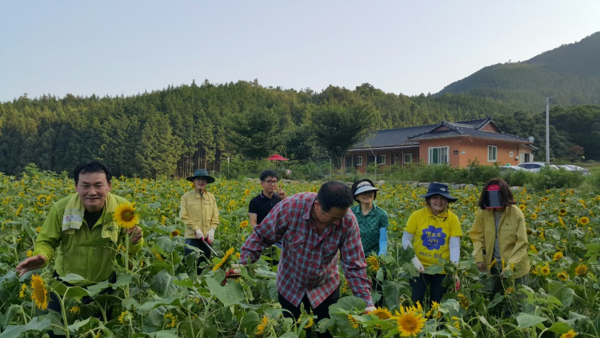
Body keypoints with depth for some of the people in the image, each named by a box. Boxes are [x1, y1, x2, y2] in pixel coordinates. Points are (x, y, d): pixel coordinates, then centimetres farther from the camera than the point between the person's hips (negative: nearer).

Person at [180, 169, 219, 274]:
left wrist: (212, 230, -8)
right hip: (192, 237, -3)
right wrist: (196, 229, -13)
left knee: (204, 264, 12)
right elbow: (183, 216, -6)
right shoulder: (186, 197, -4)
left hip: (207, 237, 3)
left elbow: (215, 216, 7)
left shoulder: (211, 197, 6)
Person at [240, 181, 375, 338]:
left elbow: (354, 266, -18)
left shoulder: (348, 222, -24)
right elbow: (261, 236, -16)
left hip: (326, 287, 1)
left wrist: (367, 302, -22)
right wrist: (243, 264, -22)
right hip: (290, 285, 0)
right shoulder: (290, 207, -29)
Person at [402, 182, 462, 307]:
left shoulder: (453, 219, -6)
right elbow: (406, 240, -3)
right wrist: (414, 260, -15)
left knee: (436, 303, 13)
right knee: (415, 301, 1)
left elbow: (454, 246, -9)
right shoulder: (417, 215, -8)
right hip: (419, 267, -1)